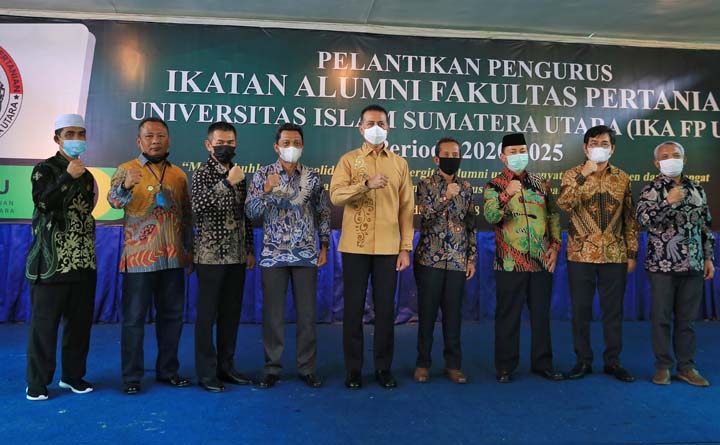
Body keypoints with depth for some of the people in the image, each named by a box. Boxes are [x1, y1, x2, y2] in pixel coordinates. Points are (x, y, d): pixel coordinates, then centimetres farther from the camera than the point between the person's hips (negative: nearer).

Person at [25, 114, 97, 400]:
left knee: (80, 321, 9)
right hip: (51, 262, -5)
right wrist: (68, 178, -26)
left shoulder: (87, 175, 15)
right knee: (44, 323, 0)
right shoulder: (45, 169, -2)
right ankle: (37, 382, 13)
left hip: (84, 262, 5)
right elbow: (41, 201, -19)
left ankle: (73, 375, 21)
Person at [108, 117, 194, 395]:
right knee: (134, 318, 3)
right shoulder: (127, 170, -1)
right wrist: (125, 187, -42)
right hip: (139, 258, -4)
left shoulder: (178, 174, 10)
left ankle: (168, 370, 24)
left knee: (172, 316, 11)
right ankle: (131, 376, 15)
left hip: (173, 259, 4)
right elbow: (114, 200, -20)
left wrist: (189, 250, 13)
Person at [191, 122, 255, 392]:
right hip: (211, 256, -6)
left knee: (231, 313, 11)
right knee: (207, 314, 2)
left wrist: (250, 250, 14)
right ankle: (206, 373, 13)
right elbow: (197, 205, -23)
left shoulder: (239, 175, 12)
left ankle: (226, 367, 24)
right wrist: (227, 183, -28)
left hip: (237, 256, 6)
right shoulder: (202, 173, -4)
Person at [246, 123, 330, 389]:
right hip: (273, 254, -1)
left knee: (307, 313, 5)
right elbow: (251, 213, -5)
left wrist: (324, 246, 6)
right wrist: (266, 190, -20)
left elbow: (323, 213, 11)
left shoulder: (312, 177, 5)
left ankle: (307, 368, 18)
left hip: (306, 254, 1)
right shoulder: (262, 175, 1)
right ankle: (272, 368, 18)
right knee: (273, 313, 4)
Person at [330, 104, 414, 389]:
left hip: (388, 247, 1)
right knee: (353, 307, 5)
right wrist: (367, 184, -24)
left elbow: (407, 208, 7)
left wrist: (406, 248, 1)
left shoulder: (399, 163, 10)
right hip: (355, 246, -1)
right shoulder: (348, 160, 5)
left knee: (385, 308, 6)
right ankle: (353, 368, 17)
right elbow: (335, 195, -10)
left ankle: (383, 367, 20)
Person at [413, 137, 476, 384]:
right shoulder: (426, 185, 0)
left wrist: (472, 258, 7)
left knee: (454, 313, 7)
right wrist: (446, 197, -27)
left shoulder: (466, 188, 10)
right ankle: (423, 363, 17)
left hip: (458, 261, 3)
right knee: (427, 312, 4)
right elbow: (425, 215, -14)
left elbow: (471, 226, 12)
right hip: (430, 259, -2)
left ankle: (453, 364, 19)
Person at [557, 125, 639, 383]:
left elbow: (630, 218, 9)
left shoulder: (622, 178, 7)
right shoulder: (573, 175, 0)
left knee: (613, 309, 8)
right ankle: (583, 360, 18)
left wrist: (632, 253, 6)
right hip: (581, 254, -2)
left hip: (615, 255, 2)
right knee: (580, 309, 5)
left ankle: (612, 361, 22)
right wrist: (582, 175, -25)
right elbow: (564, 205, -19)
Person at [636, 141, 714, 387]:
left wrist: (708, 257, 11)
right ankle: (663, 366, 14)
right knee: (661, 317, 3)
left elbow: (705, 226, 14)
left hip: (693, 264, 4)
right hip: (662, 264, -3)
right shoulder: (651, 190, -1)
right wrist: (668, 202, -28)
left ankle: (686, 366, 21)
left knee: (687, 318, 9)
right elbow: (643, 219, -17)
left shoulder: (697, 189, 11)